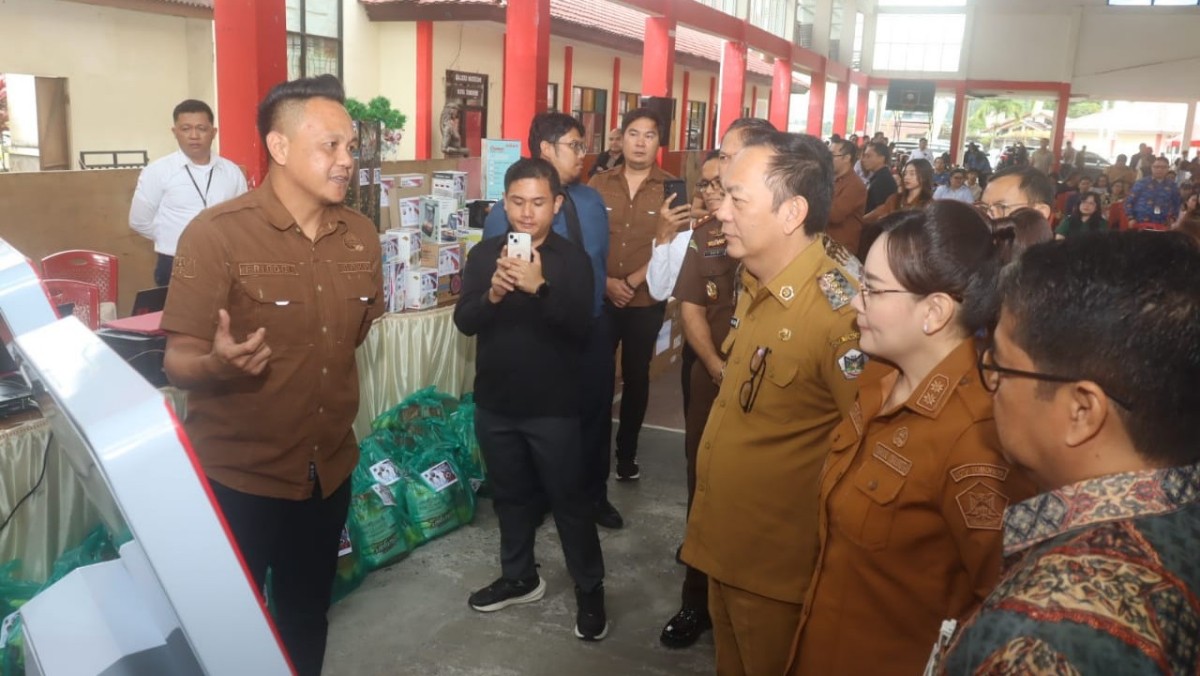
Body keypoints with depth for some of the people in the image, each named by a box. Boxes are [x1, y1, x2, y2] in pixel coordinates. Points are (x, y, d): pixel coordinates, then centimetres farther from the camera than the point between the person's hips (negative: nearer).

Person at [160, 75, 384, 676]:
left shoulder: (361, 235, 1)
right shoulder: (216, 234, -17)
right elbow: (178, 364, -17)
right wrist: (218, 364, -36)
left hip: (330, 471, 5)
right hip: (238, 479, -5)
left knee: (307, 618, 22)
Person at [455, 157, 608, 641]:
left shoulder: (572, 259, -8)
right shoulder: (483, 254, 1)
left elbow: (580, 327, -18)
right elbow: (464, 322, -6)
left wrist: (540, 287, -34)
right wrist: (492, 293, -26)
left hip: (553, 406, -3)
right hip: (494, 403, 4)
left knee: (568, 499, 6)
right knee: (510, 495, 18)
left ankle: (590, 590, 22)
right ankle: (519, 578, 37)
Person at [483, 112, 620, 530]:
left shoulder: (591, 201, 2)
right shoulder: (510, 210, -17)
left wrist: (596, 303, 12)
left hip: (594, 328, 5)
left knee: (595, 415, 18)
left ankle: (593, 495, 39)